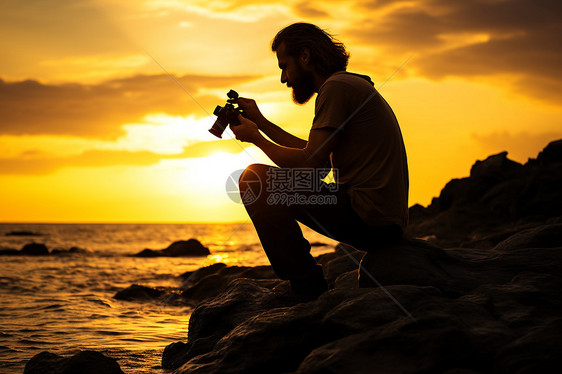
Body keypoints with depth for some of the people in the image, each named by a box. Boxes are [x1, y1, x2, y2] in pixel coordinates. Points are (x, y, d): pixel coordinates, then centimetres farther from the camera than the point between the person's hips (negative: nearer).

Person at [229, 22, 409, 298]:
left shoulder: (336, 87, -10)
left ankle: (308, 288, -6)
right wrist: (260, 122, 28)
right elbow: (312, 153, 26)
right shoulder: (351, 85, 22)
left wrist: (255, 138, -1)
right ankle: (309, 287, 22)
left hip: (368, 218, -10)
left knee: (254, 180, -9)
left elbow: (308, 166, -16)